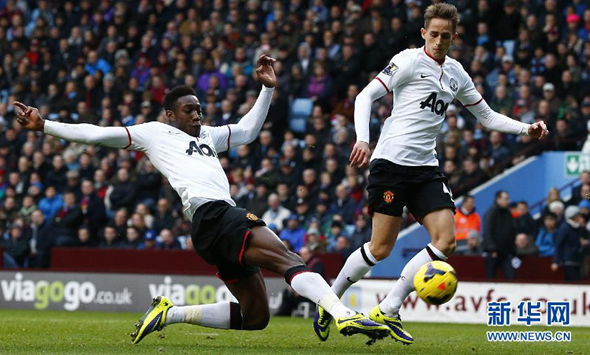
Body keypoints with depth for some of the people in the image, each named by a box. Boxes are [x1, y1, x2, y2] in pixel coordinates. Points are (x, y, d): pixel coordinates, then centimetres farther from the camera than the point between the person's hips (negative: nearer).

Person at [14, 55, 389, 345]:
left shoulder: (207, 135, 32)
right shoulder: (154, 132, 13)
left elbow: (248, 130, 42)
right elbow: (97, 134, 11)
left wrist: (267, 88, 33)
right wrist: (45, 126, 8)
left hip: (227, 221, 9)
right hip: (211, 214, -9)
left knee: (255, 316, 6)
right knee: (289, 259, -26)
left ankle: (170, 313, 13)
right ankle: (344, 315, -43)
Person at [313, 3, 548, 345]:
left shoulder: (456, 73, 14)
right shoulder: (409, 60, -5)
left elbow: (487, 116, 22)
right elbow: (366, 96, -10)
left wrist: (525, 128, 8)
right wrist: (362, 139, -25)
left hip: (426, 167, 6)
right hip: (392, 160, -6)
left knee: (445, 241, -9)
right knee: (381, 248, -8)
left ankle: (387, 311, -3)